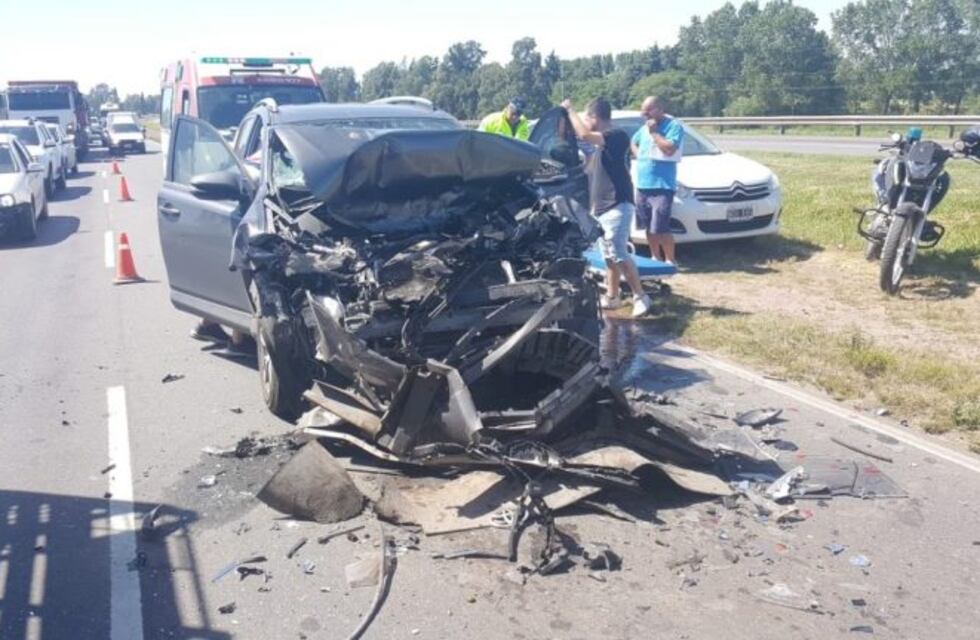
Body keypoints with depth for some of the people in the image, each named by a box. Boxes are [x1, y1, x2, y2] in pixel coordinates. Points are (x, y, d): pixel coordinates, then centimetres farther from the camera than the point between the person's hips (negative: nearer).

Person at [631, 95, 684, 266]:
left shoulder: (674, 125, -7)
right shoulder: (645, 128, 15)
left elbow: (670, 149, -19)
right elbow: (634, 142, 32)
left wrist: (654, 132, -13)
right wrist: (638, 156, 13)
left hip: (662, 186, -7)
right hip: (643, 185, 7)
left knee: (661, 228, -12)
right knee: (649, 227, 11)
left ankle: (670, 261, 0)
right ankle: (656, 258, 23)